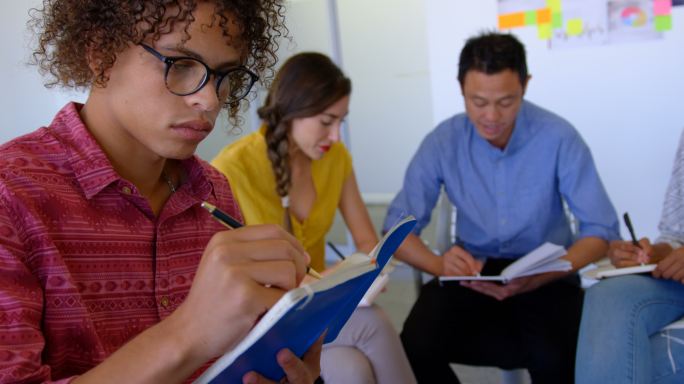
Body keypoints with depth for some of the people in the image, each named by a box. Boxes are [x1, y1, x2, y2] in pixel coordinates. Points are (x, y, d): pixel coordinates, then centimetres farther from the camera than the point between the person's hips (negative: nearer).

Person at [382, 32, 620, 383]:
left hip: (545, 272, -1)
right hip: (473, 269, 2)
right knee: (416, 347, -22)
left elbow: (601, 229, -12)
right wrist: (438, 264, -31)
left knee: (553, 356, -31)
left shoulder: (559, 137, -15)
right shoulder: (442, 142, -10)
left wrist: (538, 277, -31)